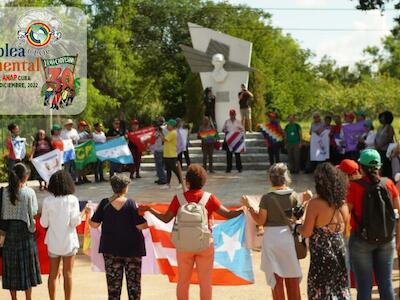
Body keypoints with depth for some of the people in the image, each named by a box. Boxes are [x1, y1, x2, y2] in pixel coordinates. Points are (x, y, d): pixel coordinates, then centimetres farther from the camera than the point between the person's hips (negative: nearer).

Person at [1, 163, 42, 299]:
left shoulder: (4, 191, -5)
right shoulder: (29, 192, -11)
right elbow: (33, 212, -8)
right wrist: (32, 228, 6)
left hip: (9, 232, 2)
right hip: (25, 232, -2)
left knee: (11, 268, 11)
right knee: (27, 267, 9)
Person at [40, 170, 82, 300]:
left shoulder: (47, 201, -7)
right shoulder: (72, 200, -11)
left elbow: (44, 223, -3)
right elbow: (75, 222, -13)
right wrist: (81, 215, 6)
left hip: (53, 241, 2)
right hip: (69, 241, -1)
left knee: (53, 274, 13)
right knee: (67, 274, 8)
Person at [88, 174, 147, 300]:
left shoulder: (104, 203, -6)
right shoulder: (131, 204, -12)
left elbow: (94, 224, -2)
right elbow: (141, 226, -14)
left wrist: (90, 212, 16)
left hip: (111, 248, 2)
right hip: (132, 247, -2)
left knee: (113, 282, 9)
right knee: (133, 282, 9)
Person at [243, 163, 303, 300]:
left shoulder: (267, 198, -12)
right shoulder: (294, 196, -5)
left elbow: (260, 221, -7)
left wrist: (249, 207, 2)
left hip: (272, 238, -2)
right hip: (288, 236, 2)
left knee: (276, 278, 11)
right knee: (292, 277, 16)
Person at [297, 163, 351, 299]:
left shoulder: (315, 204, -16)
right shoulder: (343, 205, 1)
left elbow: (307, 232, -14)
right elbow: (343, 230, 12)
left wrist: (296, 226, 6)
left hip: (322, 257, -5)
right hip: (340, 255, 5)